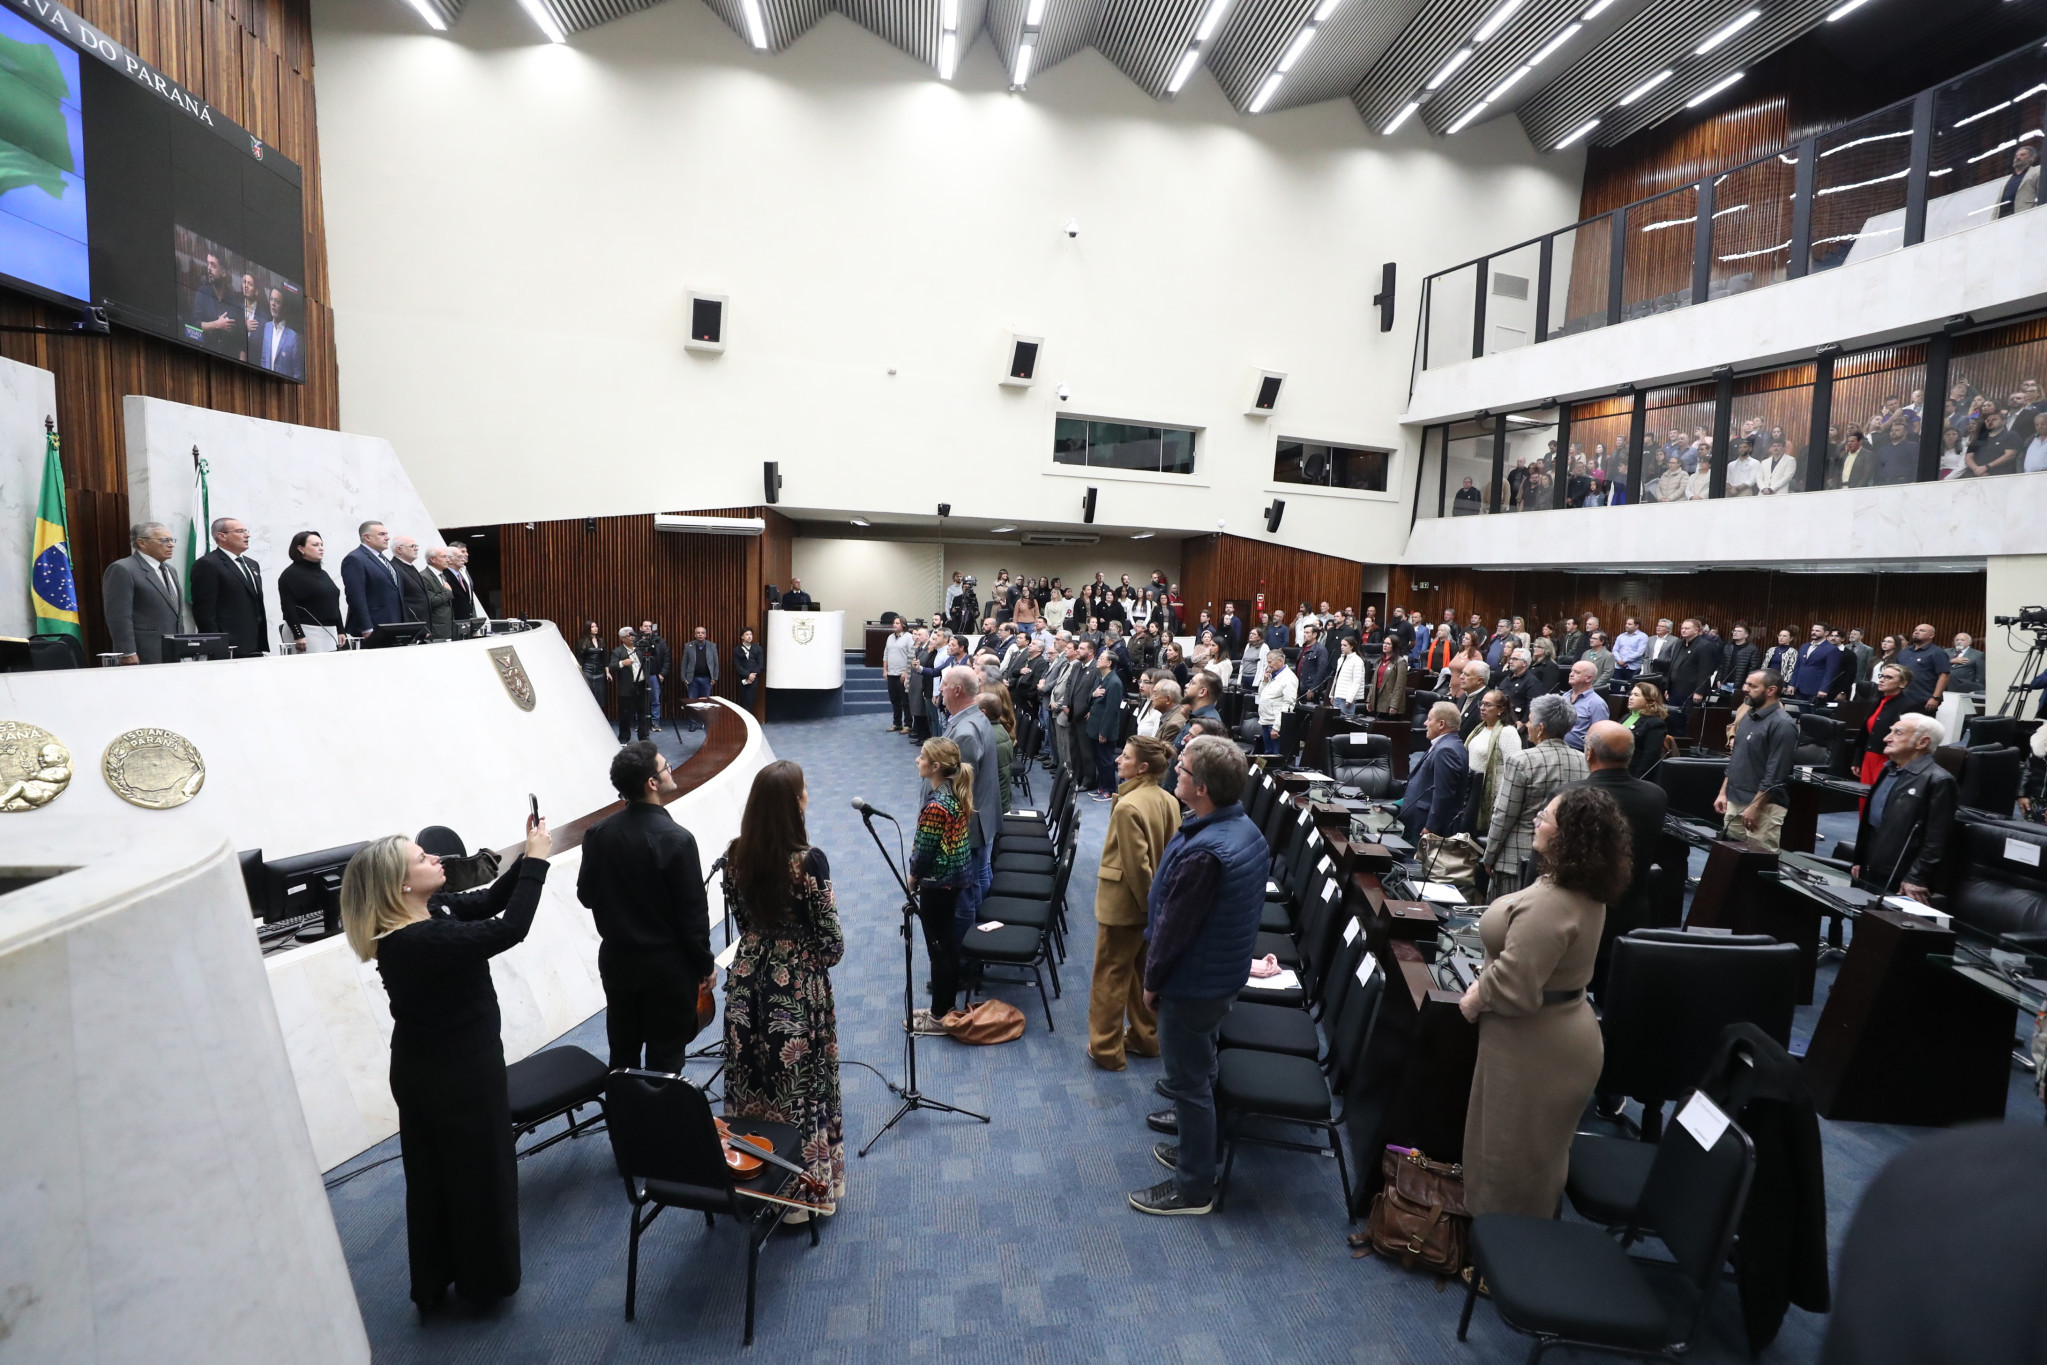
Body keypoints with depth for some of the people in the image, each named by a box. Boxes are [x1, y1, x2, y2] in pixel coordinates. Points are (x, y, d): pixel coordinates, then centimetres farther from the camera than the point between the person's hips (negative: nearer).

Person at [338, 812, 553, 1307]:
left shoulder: (430, 911, -6)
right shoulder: (418, 941, -32)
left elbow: (490, 901, 3)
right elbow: (510, 929, -34)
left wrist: (526, 858, -11)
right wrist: (536, 861, -28)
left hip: (426, 1069, 9)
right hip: (460, 1074, -9)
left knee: (433, 1175, 22)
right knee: (480, 1173, 12)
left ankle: (435, 1283, 41)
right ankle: (485, 1280, 31)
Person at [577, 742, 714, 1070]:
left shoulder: (598, 834, -8)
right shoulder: (677, 839, -24)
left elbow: (586, 895, 4)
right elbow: (693, 912, -17)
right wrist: (706, 964, -5)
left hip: (616, 960, 5)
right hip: (668, 966, -5)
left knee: (622, 1052, 21)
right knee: (665, 1057, 10)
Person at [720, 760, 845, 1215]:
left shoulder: (734, 854, -8)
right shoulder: (808, 861, -24)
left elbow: (741, 917, 7)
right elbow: (831, 943, -16)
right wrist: (820, 959, 5)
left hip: (747, 978, 5)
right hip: (797, 985, -5)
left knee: (751, 1080, 20)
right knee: (799, 1085, 12)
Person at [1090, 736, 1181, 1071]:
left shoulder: (1128, 806, -25)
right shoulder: (1168, 801, -2)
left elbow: (1136, 864, -23)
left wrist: (1148, 902, -10)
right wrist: (1155, 902, 11)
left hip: (1123, 903, -8)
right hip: (1151, 900, 8)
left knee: (1110, 977, 8)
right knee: (1143, 972, 22)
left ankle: (1106, 1050, 21)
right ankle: (1145, 1037, 37)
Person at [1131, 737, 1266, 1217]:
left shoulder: (1202, 853, -35)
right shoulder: (1246, 828, -5)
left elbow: (1174, 927, -26)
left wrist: (1152, 981, -10)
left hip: (1194, 982, -9)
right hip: (1225, 971, 10)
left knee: (1189, 1079, 8)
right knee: (1201, 1065, 29)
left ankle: (1193, 1187, 26)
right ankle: (1196, 1144, 53)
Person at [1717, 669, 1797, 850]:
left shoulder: (1782, 724, -14)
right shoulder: (1748, 716, 11)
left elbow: (1775, 775, -18)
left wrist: (1754, 806, -19)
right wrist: (1723, 792, 14)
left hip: (1763, 806, -8)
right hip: (1734, 801, 8)